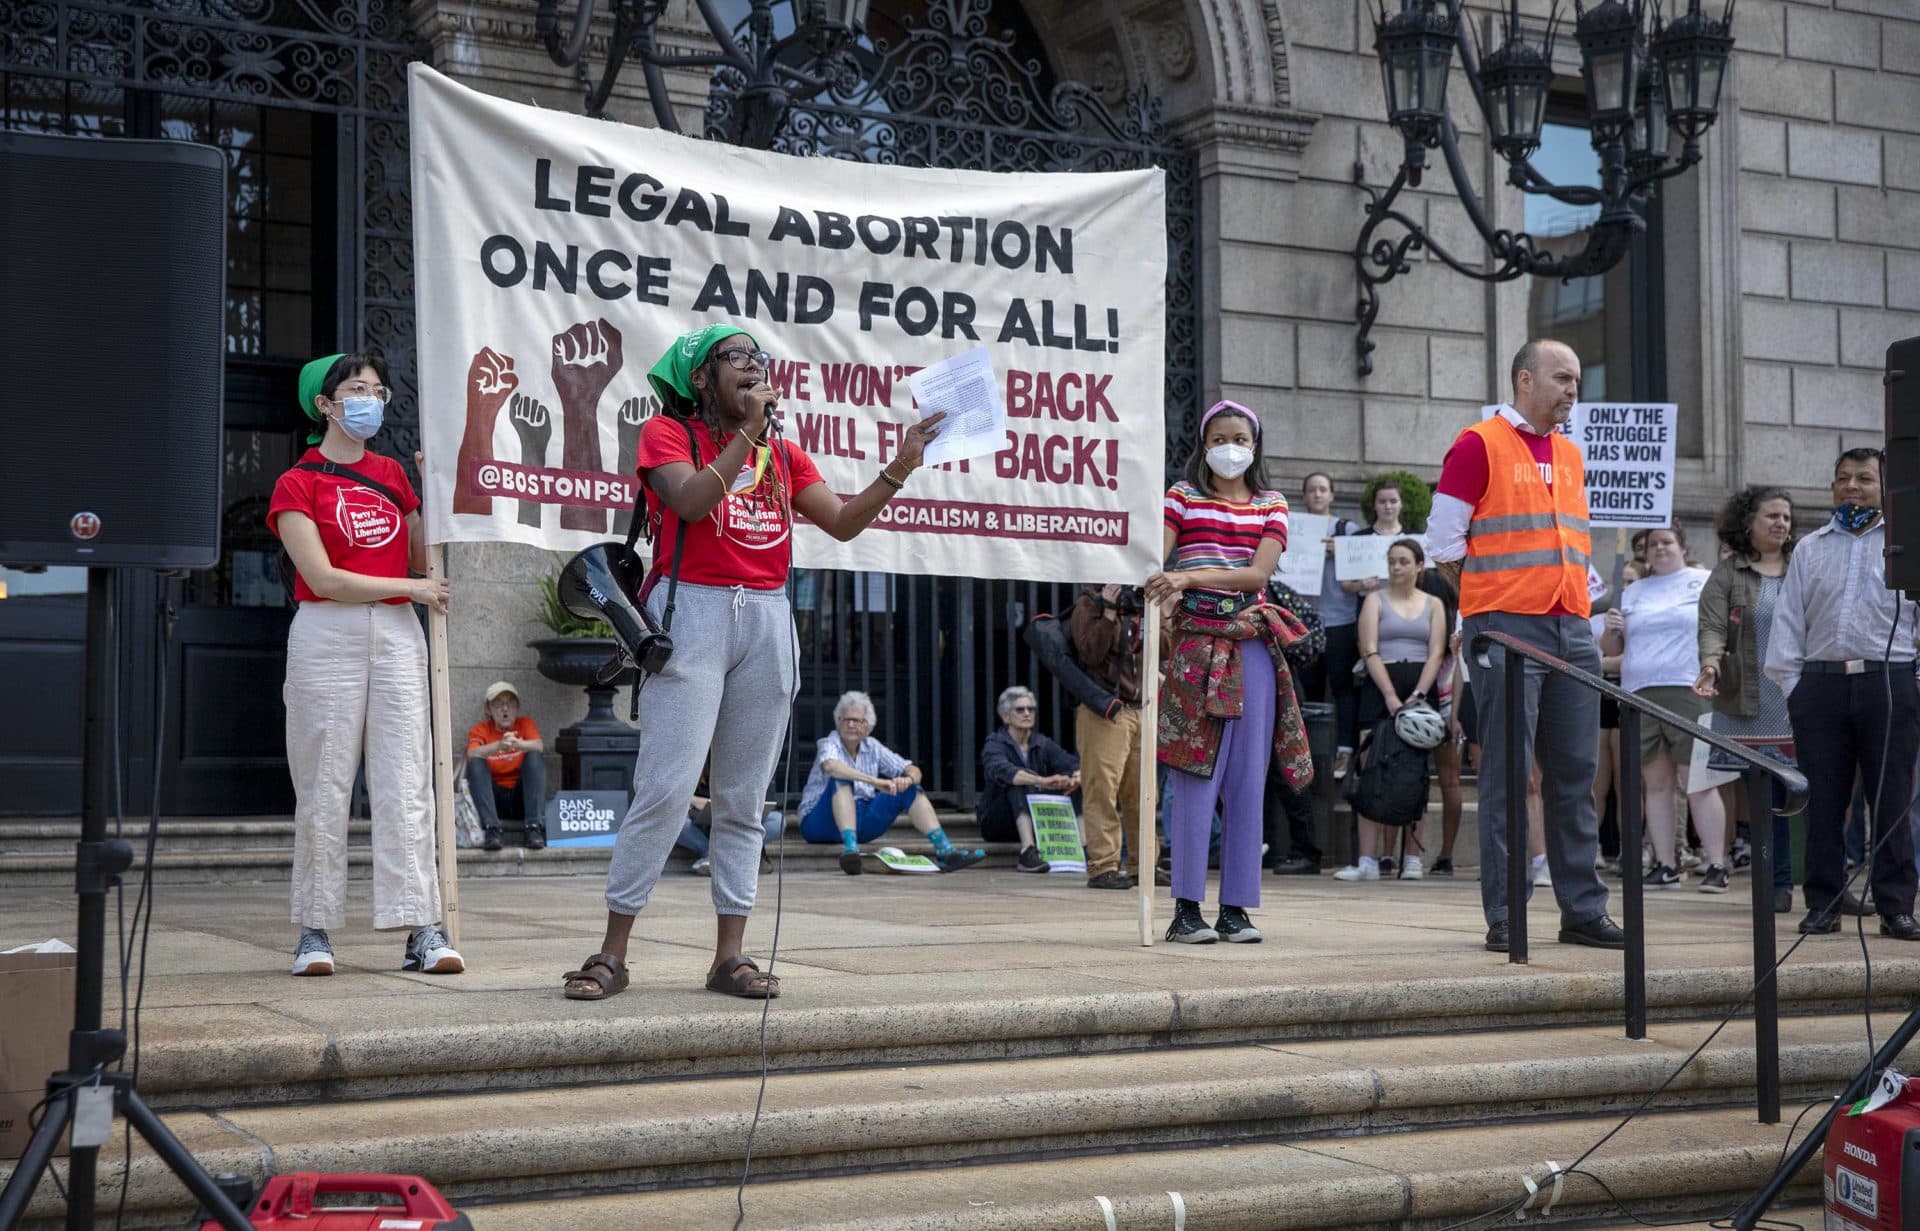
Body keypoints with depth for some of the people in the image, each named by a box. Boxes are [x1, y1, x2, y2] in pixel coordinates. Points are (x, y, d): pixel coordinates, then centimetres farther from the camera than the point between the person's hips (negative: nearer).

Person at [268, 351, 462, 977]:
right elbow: (324, 579, -9)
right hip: (327, 637, -4)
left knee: (406, 782, -2)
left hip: (397, 635, 4)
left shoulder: (392, 474, 17)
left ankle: (422, 928, -5)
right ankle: (315, 930, 6)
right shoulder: (298, 484, 1)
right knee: (325, 786, -2)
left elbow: (422, 561, 17)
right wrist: (412, 588, -6)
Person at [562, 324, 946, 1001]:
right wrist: (749, 429, -9)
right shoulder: (667, 431, 5)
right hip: (694, 615, -5)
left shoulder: (782, 451, 18)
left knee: (744, 798, 4)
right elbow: (692, 501, -14)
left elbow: (842, 522, 13)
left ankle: (730, 956, 8)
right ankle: (612, 953, -4)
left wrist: (899, 468, 2)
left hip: (768, 620, 5)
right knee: (665, 788, -11)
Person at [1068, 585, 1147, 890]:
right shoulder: (1089, 604, -4)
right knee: (1102, 790, -9)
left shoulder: (1137, 605, 17)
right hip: (1103, 712, -7)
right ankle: (1102, 867, -7)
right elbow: (1090, 653, -15)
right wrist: (1108, 612, -19)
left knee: (1141, 792, 9)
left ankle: (1143, 864, 16)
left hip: (1139, 709, 7)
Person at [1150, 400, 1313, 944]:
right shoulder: (1182, 497, 8)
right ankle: (1186, 907, -5)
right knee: (1194, 775, -8)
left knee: (1247, 778, 2)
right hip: (1195, 644, -2)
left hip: (1252, 648, 3)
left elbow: (1259, 574, -5)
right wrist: (1161, 592, -28)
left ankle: (1235, 908, 7)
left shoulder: (1271, 506, 11)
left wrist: (1190, 576, -19)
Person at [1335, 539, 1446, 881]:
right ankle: (1367, 860, -13)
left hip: (1421, 690, 1)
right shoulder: (1376, 600, 10)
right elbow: (1370, 652, -1)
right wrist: (1391, 696, -13)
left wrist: (1417, 695, -11)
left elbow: (1436, 653, 4)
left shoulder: (1433, 604, 14)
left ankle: (1412, 859, 1)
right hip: (1380, 689, -1)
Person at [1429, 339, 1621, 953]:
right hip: (1507, 631, -7)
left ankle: (1584, 912, 13)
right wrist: (1489, 598, -3)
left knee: (1575, 775, 8)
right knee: (1506, 776, -4)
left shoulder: (1571, 455, 19)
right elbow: (1444, 541, -5)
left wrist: (1582, 598, 14)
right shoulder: (1478, 446, -3)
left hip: (1572, 629, 7)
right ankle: (1504, 918, 1)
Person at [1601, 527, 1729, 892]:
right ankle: (1666, 866, 8)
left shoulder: (1704, 582, 8)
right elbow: (1611, 649, 21)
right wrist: (1611, 630, 0)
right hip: (1639, 694, 4)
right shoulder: (1633, 592, 20)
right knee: (1656, 783, 5)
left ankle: (1717, 865, -6)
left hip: (1688, 693, -4)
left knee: (1698, 782, -8)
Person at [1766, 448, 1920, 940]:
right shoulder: (1810, 549, 16)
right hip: (1821, 683, 2)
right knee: (1823, 799, 3)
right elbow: (1789, 619, 14)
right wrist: (1790, 683, 6)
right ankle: (1824, 902, 9)